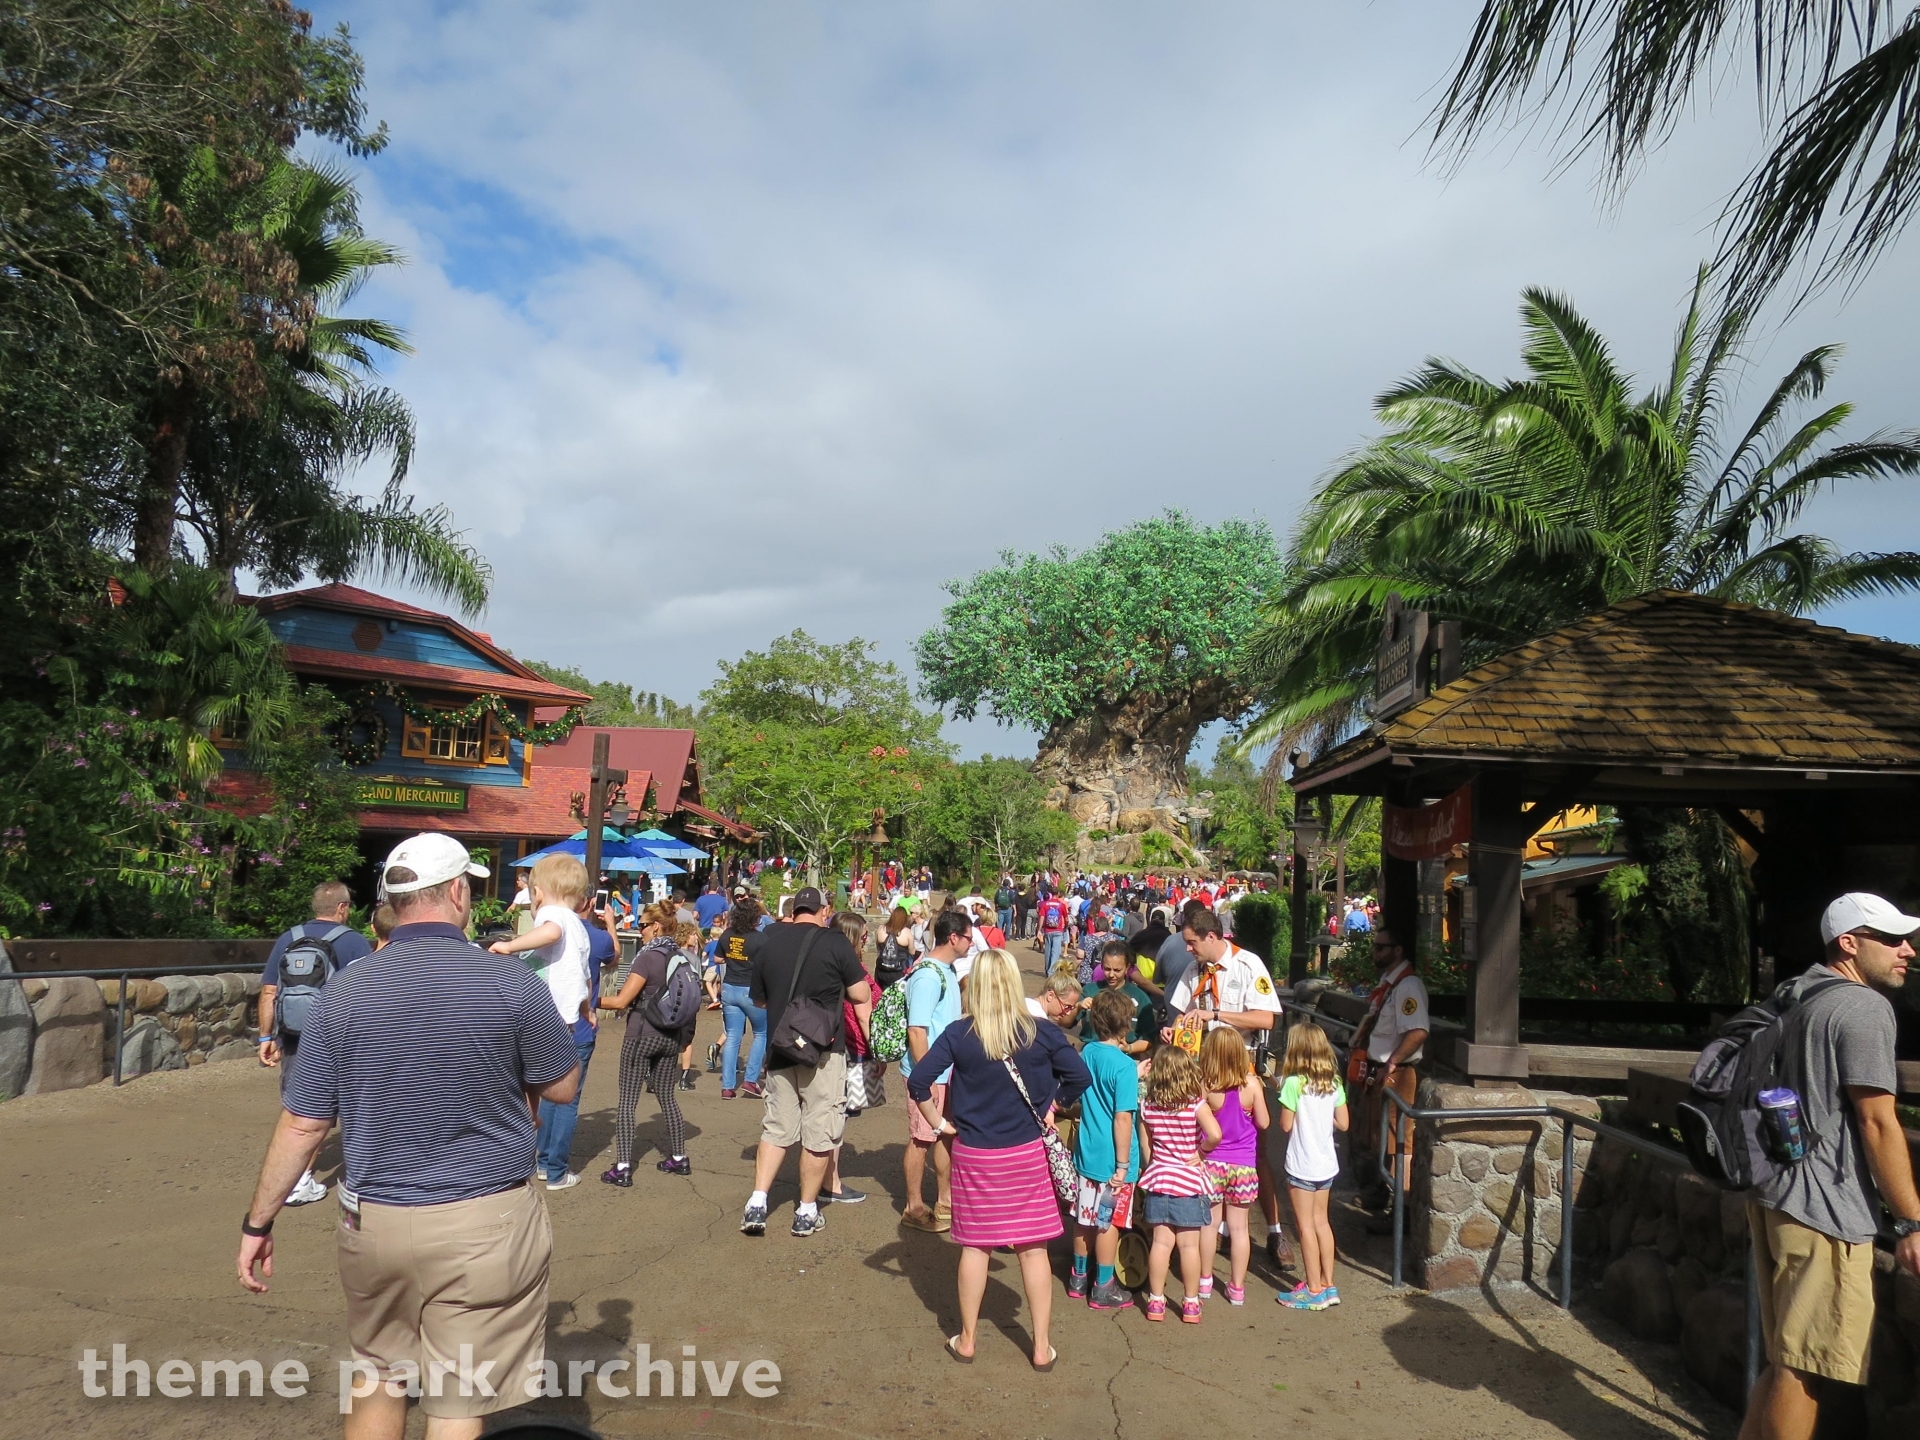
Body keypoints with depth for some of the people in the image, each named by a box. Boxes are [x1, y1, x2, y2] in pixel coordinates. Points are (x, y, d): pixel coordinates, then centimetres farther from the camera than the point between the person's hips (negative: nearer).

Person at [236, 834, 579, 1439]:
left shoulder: (345, 990, -5)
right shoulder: (511, 981, -12)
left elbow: (302, 1125, -2)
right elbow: (563, 1088, 0)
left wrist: (257, 1223, 10)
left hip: (375, 1221, 3)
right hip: (484, 1224, -3)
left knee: (377, 1374, 26)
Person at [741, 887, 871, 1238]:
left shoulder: (768, 943, 4)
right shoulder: (835, 943, -9)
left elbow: (759, 1000, 14)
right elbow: (861, 996, -5)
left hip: (779, 1049, 4)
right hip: (823, 1050, -4)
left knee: (776, 1129, 15)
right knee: (819, 1133, 7)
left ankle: (756, 1204, 8)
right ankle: (807, 1212, 15)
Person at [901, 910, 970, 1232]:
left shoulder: (948, 970, 7)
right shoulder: (927, 976, -21)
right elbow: (916, 1031, -23)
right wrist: (925, 1080, -23)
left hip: (948, 1069, 9)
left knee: (948, 1133, 17)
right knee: (922, 1139, 4)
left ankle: (945, 1203, 30)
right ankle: (914, 1209, 19)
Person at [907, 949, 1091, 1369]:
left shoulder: (959, 1034, -11)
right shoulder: (1041, 1032, -9)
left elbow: (918, 1081, -16)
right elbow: (1080, 1077, -7)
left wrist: (938, 1123, -3)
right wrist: (1052, 1106, 7)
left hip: (974, 1156, 0)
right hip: (1027, 1154, 0)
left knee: (975, 1246, 13)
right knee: (1033, 1249, 11)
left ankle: (967, 1340, 25)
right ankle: (1041, 1347, 19)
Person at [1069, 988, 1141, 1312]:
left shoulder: (1087, 1051, 1)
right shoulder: (1124, 1065, -21)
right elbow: (1123, 1118, -21)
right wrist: (1123, 1166, -16)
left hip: (1085, 1153, 7)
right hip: (1112, 1160, -7)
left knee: (1084, 1218, 17)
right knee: (1108, 1223, 7)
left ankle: (1079, 1279, 30)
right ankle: (1103, 1288, 18)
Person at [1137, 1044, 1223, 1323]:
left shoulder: (1147, 1105, -2)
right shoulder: (1195, 1104, -13)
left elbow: (1145, 1145, 5)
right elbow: (1215, 1134, -26)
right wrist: (1202, 1150, -8)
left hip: (1158, 1178, 3)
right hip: (1189, 1180, -3)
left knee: (1161, 1242, 9)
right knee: (1189, 1245, 6)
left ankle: (1156, 1301, 15)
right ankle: (1191, 1304, 16)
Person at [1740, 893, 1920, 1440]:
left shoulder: (1799, 1000, 16)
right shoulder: (1864, 1008, -12)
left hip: (1775, 1193, 9)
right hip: (1823, 1208, -9)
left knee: (1788, 1359, 18)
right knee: (1803, 1368, -2)